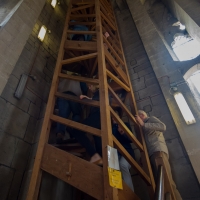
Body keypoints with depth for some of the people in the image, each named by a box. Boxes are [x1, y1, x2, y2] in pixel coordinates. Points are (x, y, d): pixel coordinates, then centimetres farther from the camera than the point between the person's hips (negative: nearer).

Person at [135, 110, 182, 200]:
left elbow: (162, 126, -8)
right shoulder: (145, 128, 36)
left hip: (158, 151, -8)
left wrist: (143, 124, -10)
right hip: (152, 154, 8)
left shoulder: (151, 118, 15)